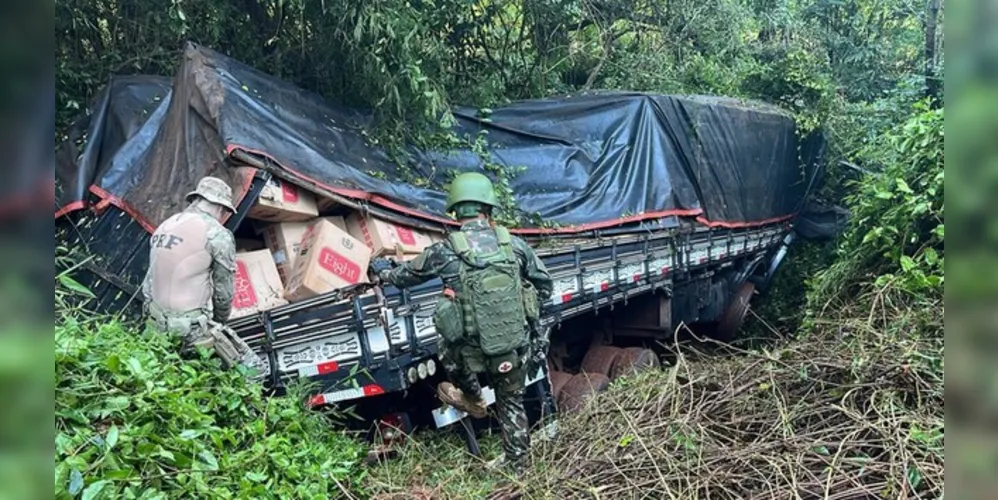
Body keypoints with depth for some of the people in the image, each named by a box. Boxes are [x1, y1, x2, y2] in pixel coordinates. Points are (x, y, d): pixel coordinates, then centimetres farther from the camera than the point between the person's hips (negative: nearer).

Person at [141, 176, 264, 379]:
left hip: (159, 324, 8)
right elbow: (224, 290, -7)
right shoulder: (218, 234, -13)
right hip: (193, 325, -8)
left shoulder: (164, 227, 10)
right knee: (252, 368, -1)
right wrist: (219, 322, 13)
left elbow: (152, 278, 16)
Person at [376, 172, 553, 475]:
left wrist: (383, 276, 33)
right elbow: (545, 286, 9)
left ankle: (472, 400, 46)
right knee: (511, 404, 26)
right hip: (517, 348, 3)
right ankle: (515, 463, 41)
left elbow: (407, 274, 11)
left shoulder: (445, 251, -8)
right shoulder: (513, 244, -2)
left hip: (475, 355, -3)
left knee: (449, 349, 31)